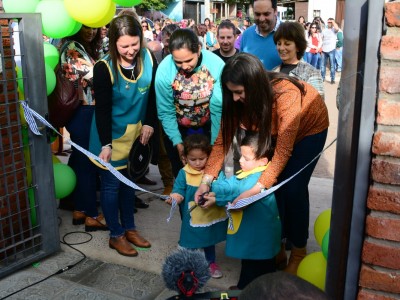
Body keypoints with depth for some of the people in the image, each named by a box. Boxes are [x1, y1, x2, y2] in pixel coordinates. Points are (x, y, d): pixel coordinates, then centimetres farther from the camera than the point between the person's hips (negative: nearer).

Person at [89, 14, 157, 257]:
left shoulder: (149, 59, -9)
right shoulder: (104, 68, -21)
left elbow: (153, 96, 2)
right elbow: (102, 109, -18)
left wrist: (150, 124, -4)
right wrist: (106, 144, -19)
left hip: (136, 132, 5)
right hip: (112, 135, -4)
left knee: (129, 181, 18)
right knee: (112, 184, 6)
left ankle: (130, 228, 34)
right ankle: (116, 235, 23)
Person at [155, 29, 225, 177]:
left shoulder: (216, 65, -24)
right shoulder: (164, 69, -24)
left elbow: (219, 109, -20)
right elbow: (166, 112, -15)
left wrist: (215, 144, -19)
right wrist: (178, 143, -21)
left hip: (208, 127, 0)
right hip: (178, 129, 0)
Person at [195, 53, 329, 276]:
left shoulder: (287, 96, -41)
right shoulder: (237, 98, -25)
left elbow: (283, 152, -36)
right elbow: (223, 139, -21)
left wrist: (257, 189, -41)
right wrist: (207, 180, -29)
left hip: (310, 127, -4)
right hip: (276, 129, 5)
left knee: (293, 188, -12)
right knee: (274, 185, -6)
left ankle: (299, 252, 7)